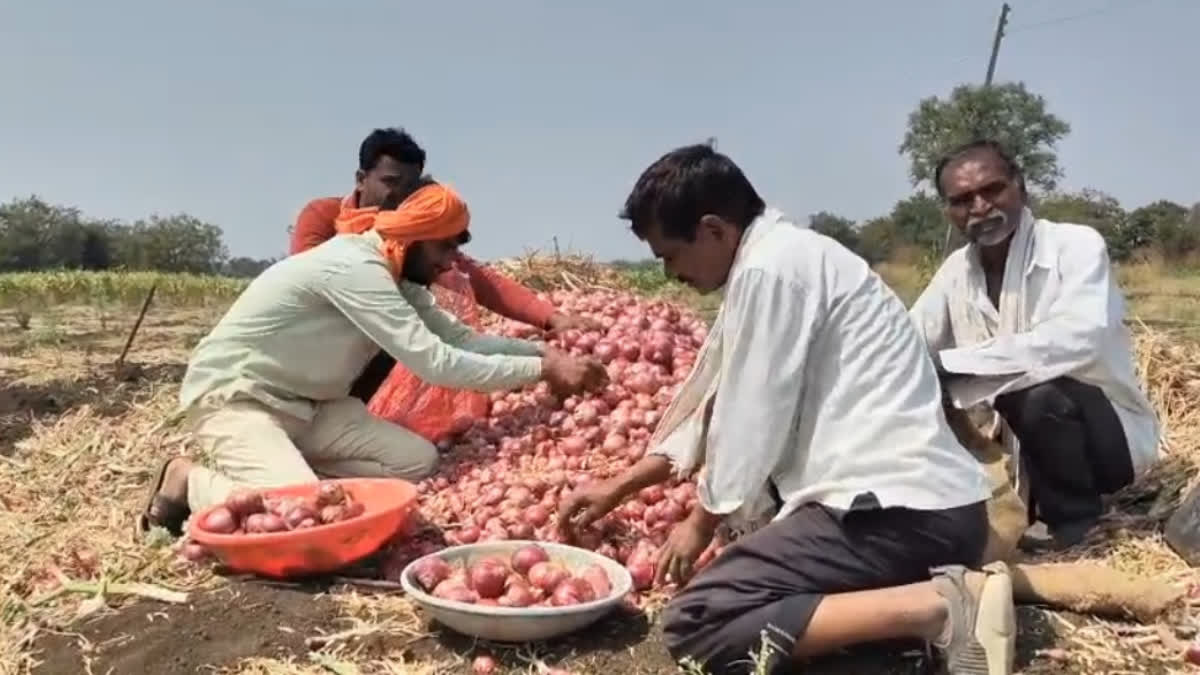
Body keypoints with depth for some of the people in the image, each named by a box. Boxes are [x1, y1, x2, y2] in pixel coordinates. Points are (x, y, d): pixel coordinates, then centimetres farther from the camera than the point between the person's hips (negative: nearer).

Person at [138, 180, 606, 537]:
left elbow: (458, 337, 3)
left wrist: (542, 351, -7)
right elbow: (434, 362, -31)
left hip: (303, 402, 9)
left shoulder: (394, 276, 4)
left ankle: (286, 468, 4)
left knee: (419, 460, -5)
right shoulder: (355, 267, -26)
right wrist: (542, 370, -27)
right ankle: (191, 483, -2)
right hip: (233, 396, -9)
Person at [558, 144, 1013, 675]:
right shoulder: (781, 258, 17)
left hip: (896, 508, -10)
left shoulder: (768, 268, -13)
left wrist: (702, 521, 7)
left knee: (693, 624, -12)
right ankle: (946, 586, 12)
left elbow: (751, 421, -11)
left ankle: (934, 607, -15)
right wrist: (617, 489, 25)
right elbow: (714, 401, 23)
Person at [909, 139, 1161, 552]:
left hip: (1111, 433, -6)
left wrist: (948, 363, -36)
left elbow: (1075, 341, -35)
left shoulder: (1077, 245, -18)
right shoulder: (956, 270, 0)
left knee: (1037, 394, -34)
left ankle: (1073, 519, -7)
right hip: (1018, 440, 6)